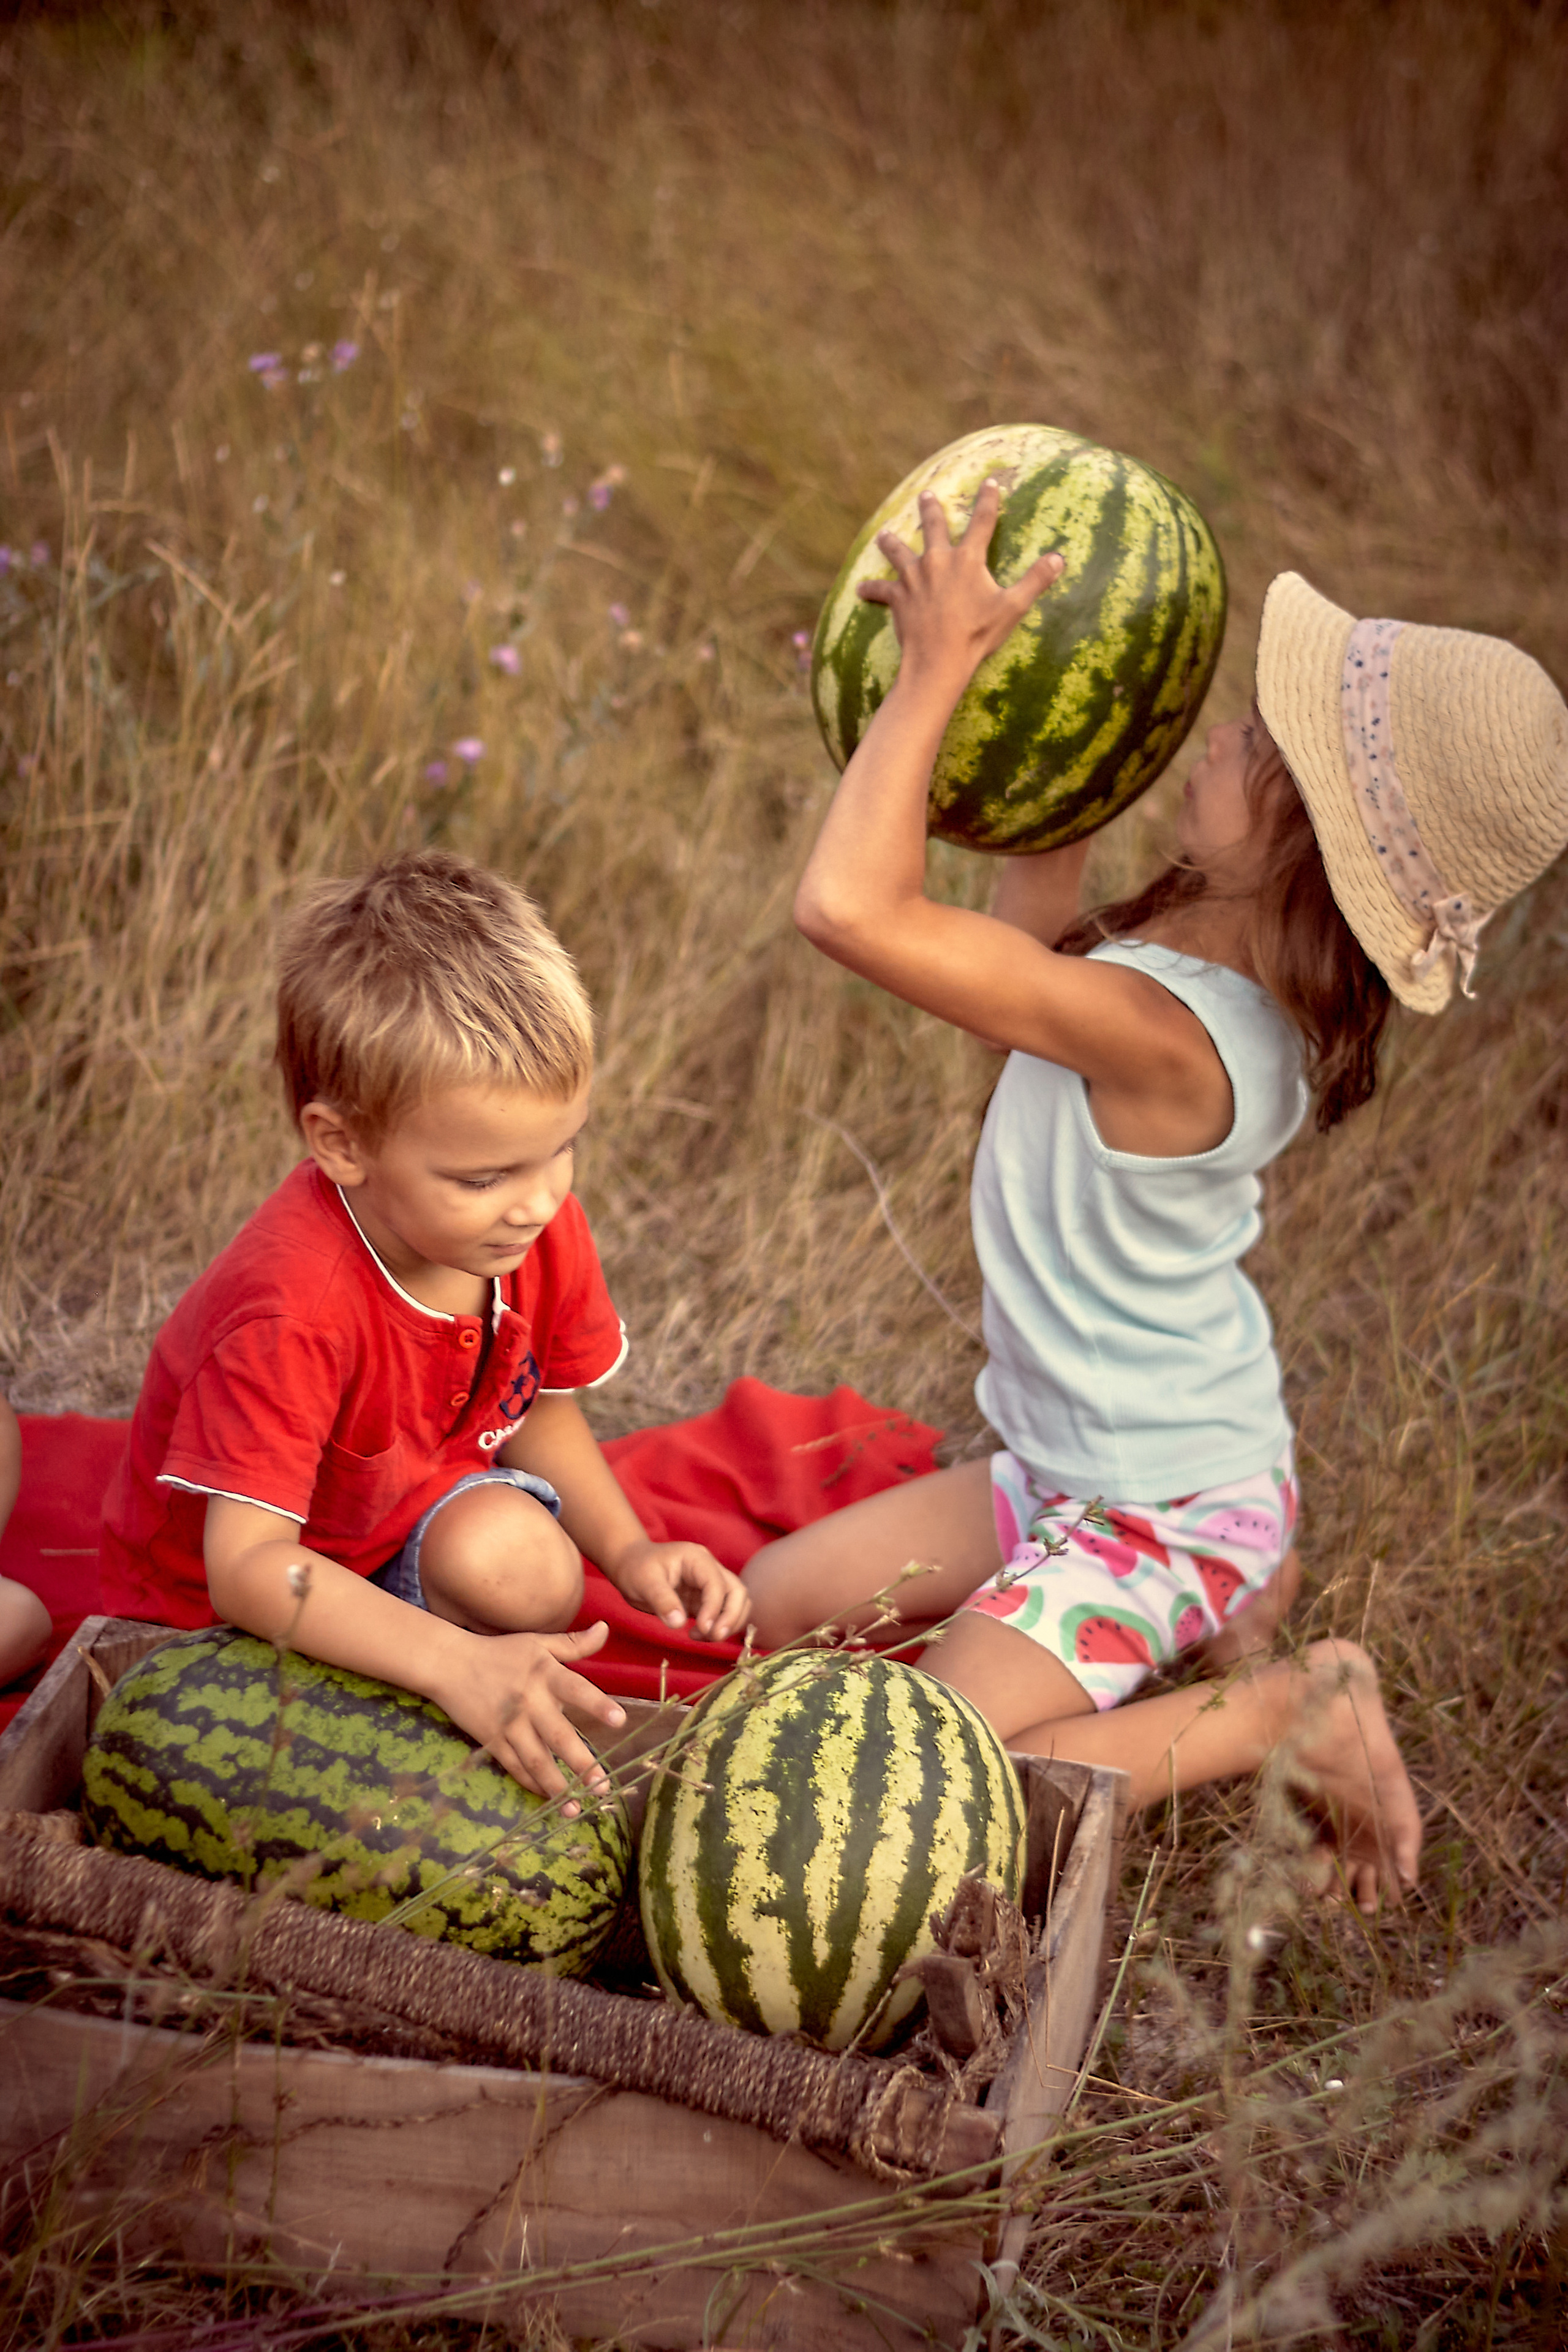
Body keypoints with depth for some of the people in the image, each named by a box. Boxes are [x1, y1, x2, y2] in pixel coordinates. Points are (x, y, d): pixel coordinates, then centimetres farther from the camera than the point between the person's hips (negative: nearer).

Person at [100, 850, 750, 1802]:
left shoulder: (541, 1227, -16)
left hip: (412, 1515, 4)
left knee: (521, 1560, -29)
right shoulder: (295, 1311, -37)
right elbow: (246, 1564, -38)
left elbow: (539, 1404, 4)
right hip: (224, 1610, -4)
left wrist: (631, 1553, -11)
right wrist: (458, 1664, -49)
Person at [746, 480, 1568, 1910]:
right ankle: (1207, 1625, 21)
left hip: (1157, 1518, -9)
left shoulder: (1164, 1033, -35)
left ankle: (1281, 1712, 3)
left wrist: (937, 670, -30)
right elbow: (1030, 955, 13)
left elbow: (852, 905, -39)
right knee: (774, 1606, 15)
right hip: (1075, 1471, 9)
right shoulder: (1233, 964, -7)